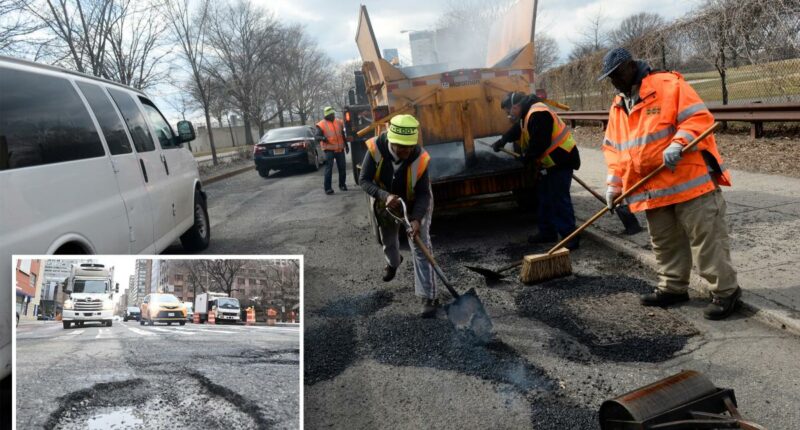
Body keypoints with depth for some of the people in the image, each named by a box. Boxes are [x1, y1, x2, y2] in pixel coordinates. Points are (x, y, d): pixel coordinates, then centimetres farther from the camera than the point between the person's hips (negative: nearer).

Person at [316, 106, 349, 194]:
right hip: (329, 150, -5)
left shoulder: (339, 122, 11)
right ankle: (328, 188, -5)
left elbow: (343, 135, 20)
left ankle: (342, 185, 24)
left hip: (340, 149, 5)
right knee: (329, 169, -7)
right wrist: (322, 138, -27)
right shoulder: (321, 124, -4)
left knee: (342, 167, 9)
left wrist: (346, 145, 20)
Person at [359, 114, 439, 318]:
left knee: (421, 248, -12)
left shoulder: (420, 158, -35)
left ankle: (429, 297, -6)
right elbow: (364, 180, -27)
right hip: (386, 202, 3)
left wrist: (416, 219, -43)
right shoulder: (375, 148, -34)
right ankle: (393, 262, 62)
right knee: (388, 240, 27)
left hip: (415, 204, -3)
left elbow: (423, 194, -28)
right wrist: (384, 196, -44)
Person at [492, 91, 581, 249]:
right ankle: (547, 232, 26)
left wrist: (526, 158, -12)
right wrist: (500, 142, 43)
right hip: (549, 162, 11)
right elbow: (516, 131, 31)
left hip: (561, 160, -11)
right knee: (544, 196, 16)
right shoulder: (527, 114, 12)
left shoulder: (537, 115, -23)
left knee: (559, 199, -10)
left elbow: (539, 143, -27)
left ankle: (570, 237, -6)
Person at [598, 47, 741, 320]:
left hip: (690, 180, -7)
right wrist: (615, 185, 9)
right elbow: (613, 149, 17)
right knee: (664, 242, 13)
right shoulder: (618, 107, 15)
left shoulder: (668, 85, -7)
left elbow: (699, 118, -13)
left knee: (706, 238, -4)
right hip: (653, 189, 7)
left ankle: (725, 290, 6)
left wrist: (678, 144, -27)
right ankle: (673, 288, 26)